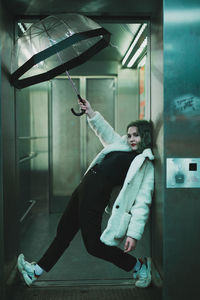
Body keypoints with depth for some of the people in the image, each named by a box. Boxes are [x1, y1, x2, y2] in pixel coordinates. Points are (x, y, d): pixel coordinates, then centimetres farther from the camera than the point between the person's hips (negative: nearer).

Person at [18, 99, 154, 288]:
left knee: (94, 245, -2)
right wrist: (91, 114, 19)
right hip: (85, 186, 8)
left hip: (96, 194, -8)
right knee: (64, 231, 17)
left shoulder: (146, 164, -8)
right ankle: (37, 270, 33)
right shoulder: (123, 145, 14)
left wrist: (134, 233, -20)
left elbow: (142, 202, -14)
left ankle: (140, 267, 14)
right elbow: (106, 132, 30)